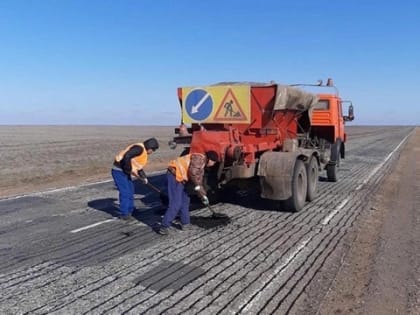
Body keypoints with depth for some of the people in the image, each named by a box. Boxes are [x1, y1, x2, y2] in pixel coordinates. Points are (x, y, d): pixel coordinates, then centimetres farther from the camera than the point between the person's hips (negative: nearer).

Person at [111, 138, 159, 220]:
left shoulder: (144, 153, 13)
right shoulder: (139, 148, -18)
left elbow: (138, 166, 22)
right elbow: (127, 156, -32)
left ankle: (129, 210, 33)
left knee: (130, 190, 18)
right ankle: (124, 214, 3)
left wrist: (143, 177, 16)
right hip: (119, 170, -10)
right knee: (125, 192, -8)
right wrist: (129, 169, -22)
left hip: (124, 171, 10)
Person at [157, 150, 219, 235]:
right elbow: (192, 172, -22)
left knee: (185, 201, 16)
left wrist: (203, 195, 18)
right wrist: (197, 186, -11)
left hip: (180, 177, 11)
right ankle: (163, 227, -6)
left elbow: (199, 180, 22)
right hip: (175, 175, -11)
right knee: (176, 204, -11)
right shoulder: (199, 158, -11)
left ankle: (185, 223, 26)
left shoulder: (202, 164, 20)